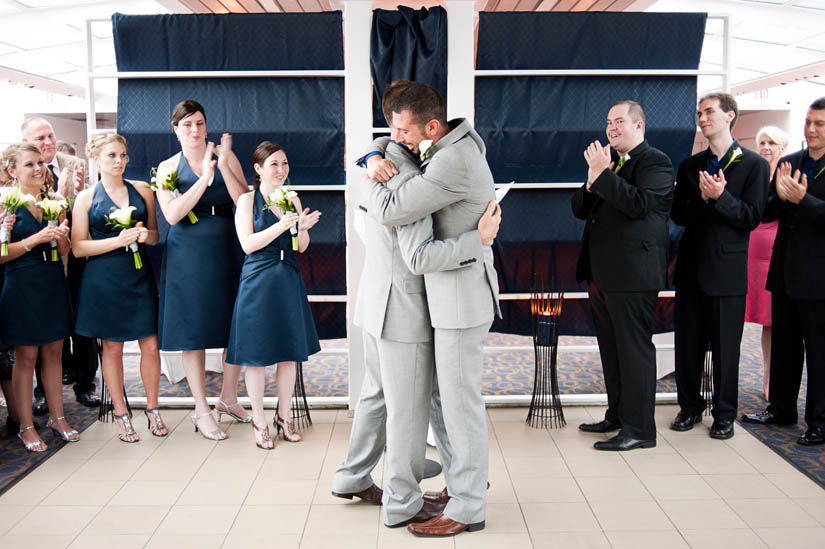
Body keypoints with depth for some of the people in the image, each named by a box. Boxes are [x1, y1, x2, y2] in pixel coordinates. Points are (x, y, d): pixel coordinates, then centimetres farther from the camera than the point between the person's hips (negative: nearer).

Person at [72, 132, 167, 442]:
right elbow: (78, 247, -4)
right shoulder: (86, 198, 1)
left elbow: (156, 234, 16)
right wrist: (118, 240, -16)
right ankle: (120, 414, 19)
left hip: (139, 276, 2)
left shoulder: (142, 190, 8)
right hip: (104, 279, -2)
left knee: (150, 345, 1)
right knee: (112, 346, 7)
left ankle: (152, 409, 18)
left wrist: (146, 235, -7)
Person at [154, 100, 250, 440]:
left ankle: (228, 398, 27)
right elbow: (172, 215, -11)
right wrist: (204, 179, -17)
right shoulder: (168, 167, 3)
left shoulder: (225, 156, 5)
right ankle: (202, 410, 14)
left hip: (226, 251, 2)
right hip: (188, 256, -1)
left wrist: (224, 165, -16)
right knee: (193, 333, 2)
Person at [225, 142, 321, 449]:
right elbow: (248, 244, -12)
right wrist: (281, 226, -21)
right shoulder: (247, 200, -2)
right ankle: (259, 421, 16)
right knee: (257, 355, 2)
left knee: (290, 353, 9)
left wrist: (302, 228, -11)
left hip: (289, 282, 4)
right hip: (258, 282, -4)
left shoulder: (292, 200, 10)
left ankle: (284, 416, 23)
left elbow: (302, 248, 10)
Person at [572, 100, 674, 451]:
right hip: (601, 273, 9)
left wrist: (603, 174, -19)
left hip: (632, 273, -9)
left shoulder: (655, 161, -7)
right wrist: (591, 183, -3)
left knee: (634, 349, -4)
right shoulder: (607, 161, 19)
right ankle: (617, 415, 30)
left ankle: (639, 428, 3)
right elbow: (580, 209, 15)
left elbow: (639, 204, -23)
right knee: (611, 349, 17)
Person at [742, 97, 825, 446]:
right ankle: (781, 408, 32)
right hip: (785, 273, 6)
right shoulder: (789, 163, 8)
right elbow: (768, 213, 4)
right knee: (783, 345, 17)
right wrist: (780, 196, -15)